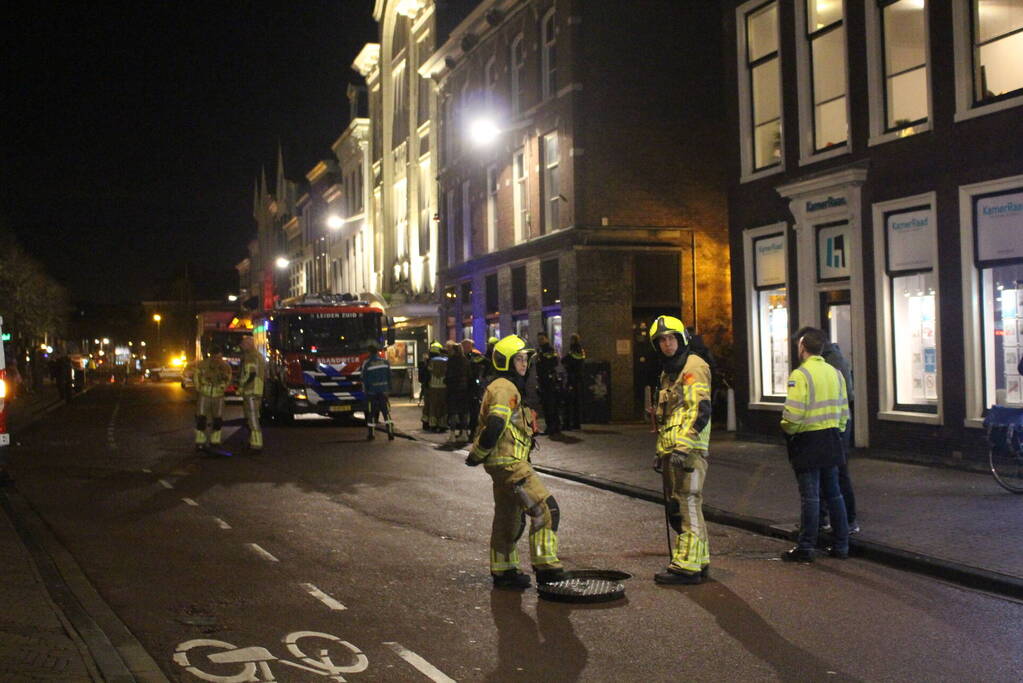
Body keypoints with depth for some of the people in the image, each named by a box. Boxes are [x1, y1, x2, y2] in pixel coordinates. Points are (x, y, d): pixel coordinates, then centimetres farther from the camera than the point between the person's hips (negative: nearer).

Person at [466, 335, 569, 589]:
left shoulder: (502, 387, 19)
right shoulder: (506, 388, -15)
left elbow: (492, 426, 23)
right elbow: (495, 425, -26)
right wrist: (476, 455, -17)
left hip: (505, 463, 11)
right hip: (509, 463, -11)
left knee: (509, 518, 17)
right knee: (545, 509, -10)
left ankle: (503, 571, 25)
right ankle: (545, 566, -8)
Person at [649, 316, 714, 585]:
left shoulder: (694, 367, -7)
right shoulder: (668, 373, 23)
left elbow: (701, 409, -18)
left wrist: (684, 445, -24)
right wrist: (661, 450, 23)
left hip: (689, 450, -10)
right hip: (671, 450, 10)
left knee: (687, 505, -10)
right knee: (677, 508, 13)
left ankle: (687, 565, -8)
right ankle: (700, 561, 22)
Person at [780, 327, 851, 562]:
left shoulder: (800, 374, -14)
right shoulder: (835, 373, 10)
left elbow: (793, 413, -21)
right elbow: (844, 411, 13)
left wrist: (787, 429, -3)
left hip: (807, 440, -7)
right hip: (831, 439, 7)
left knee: (810, 496, -3)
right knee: (833, 493, 13)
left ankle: (805, 548, 3)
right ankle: (841, 545, 18)